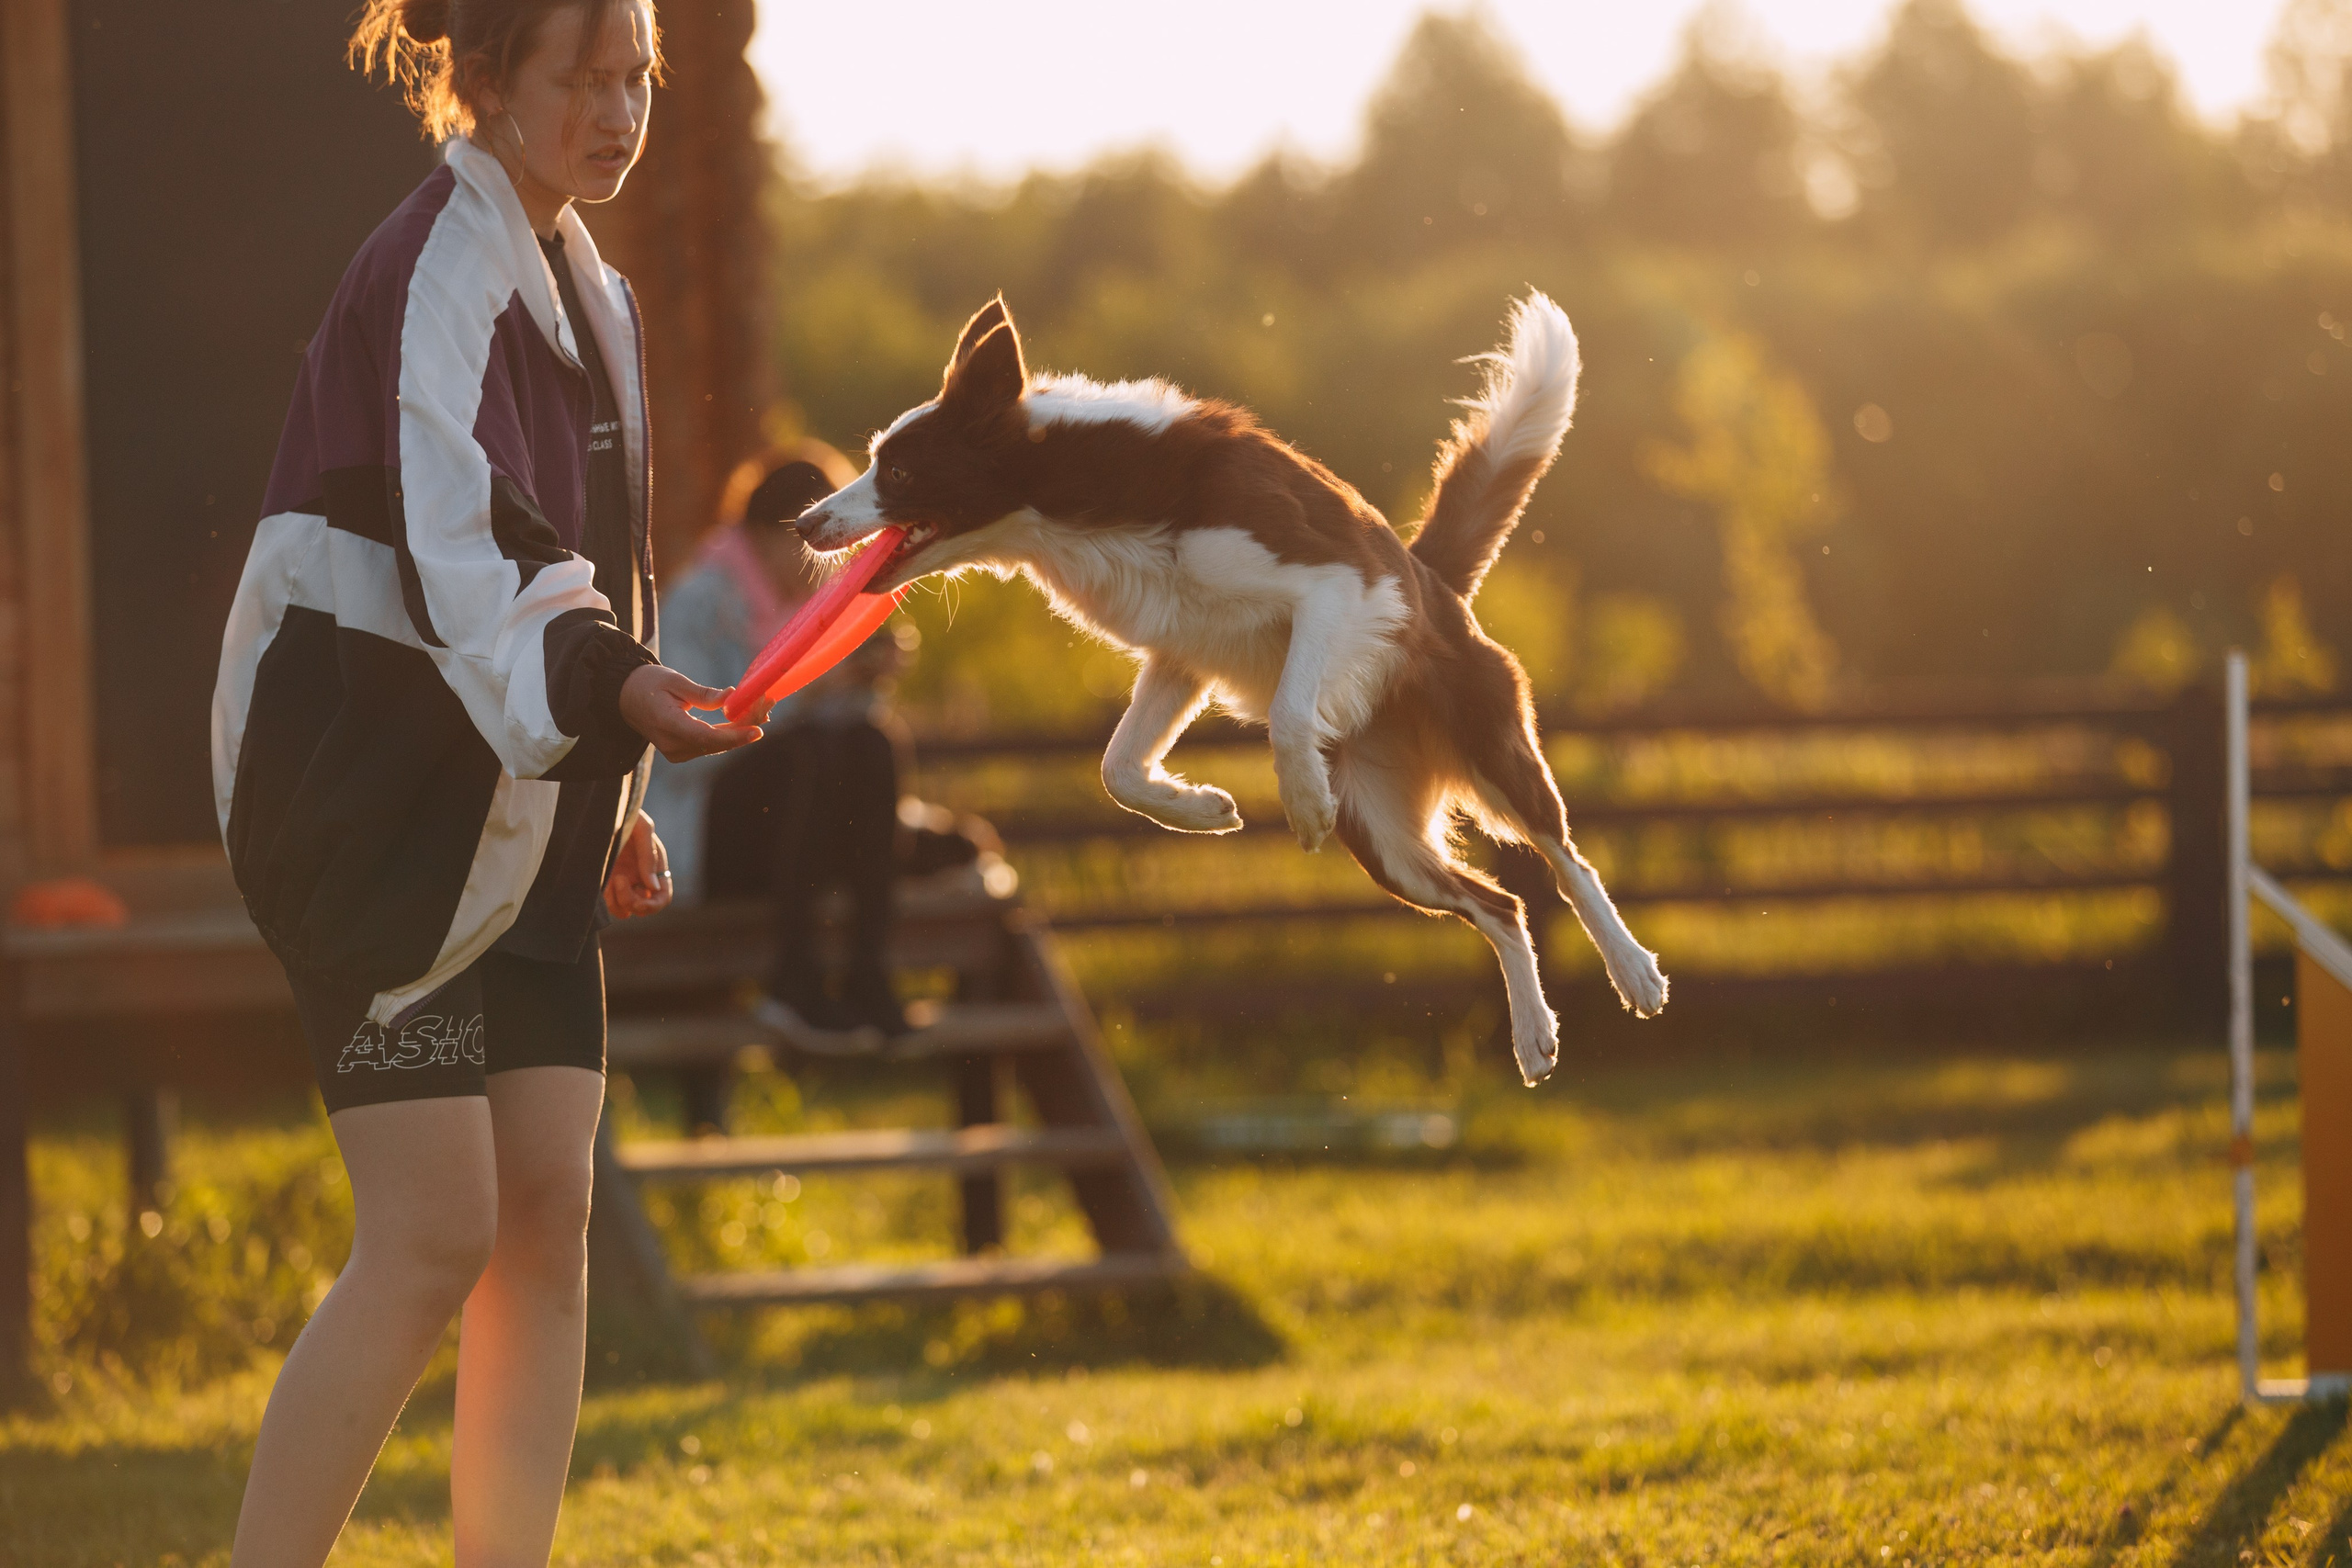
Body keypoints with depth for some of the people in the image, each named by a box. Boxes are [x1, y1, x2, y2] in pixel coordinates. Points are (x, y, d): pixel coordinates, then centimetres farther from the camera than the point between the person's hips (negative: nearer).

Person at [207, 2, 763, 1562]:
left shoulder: (584, 288, 15)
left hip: (520, 807, 9)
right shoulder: (434, 274, -14)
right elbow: (452, 554, -25)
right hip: (382, 786, -9)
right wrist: (604, 688, -40)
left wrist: (612, 792, 19)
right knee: (435, 1237, -13)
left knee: (549, 1220, 2)